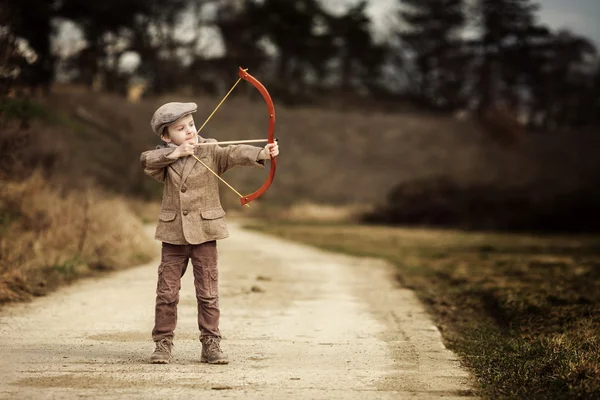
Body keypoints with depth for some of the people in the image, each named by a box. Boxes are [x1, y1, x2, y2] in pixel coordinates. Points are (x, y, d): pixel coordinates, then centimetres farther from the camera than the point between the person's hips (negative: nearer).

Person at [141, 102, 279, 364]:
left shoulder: (211, 152, -3)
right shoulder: (165, 157, 4)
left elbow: (236, 153, -19)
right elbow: (146, 160, -14)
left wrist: (263, 153, -37)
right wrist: (174, 154, -22)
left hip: (204, 233, -1)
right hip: (173, 233, 1)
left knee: (208, 293, 2)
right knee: (167, 292, 4)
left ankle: (211, 345, 9)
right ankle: (163, 344, 12)